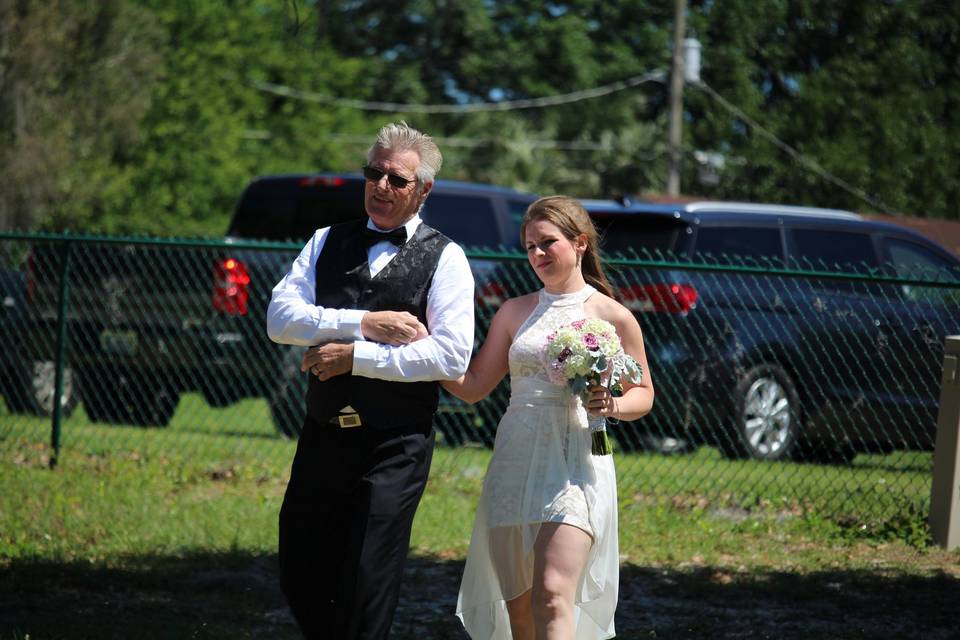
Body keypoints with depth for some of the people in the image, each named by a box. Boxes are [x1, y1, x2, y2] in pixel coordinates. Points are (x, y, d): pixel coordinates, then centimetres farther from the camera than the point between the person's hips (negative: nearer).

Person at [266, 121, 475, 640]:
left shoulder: (444, 258, -1)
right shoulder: (328, 243, 12)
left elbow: (451, 357, -13)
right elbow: (280, 318, -2)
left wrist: (356, 356, -13)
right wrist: (363, 323, -14)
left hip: (395, 446, -4)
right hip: (323, 435, 4)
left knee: (367, 587, -5)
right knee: (300, 578, 9)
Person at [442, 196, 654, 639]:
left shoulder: (613, 317, 2)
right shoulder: (515, 312, 12)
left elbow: (643, 394, 9)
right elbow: (473, 387, 11)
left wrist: (612, 406, -12)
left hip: (576, 465, -4)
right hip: (514, 464, 5)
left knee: (553, 596, -19)